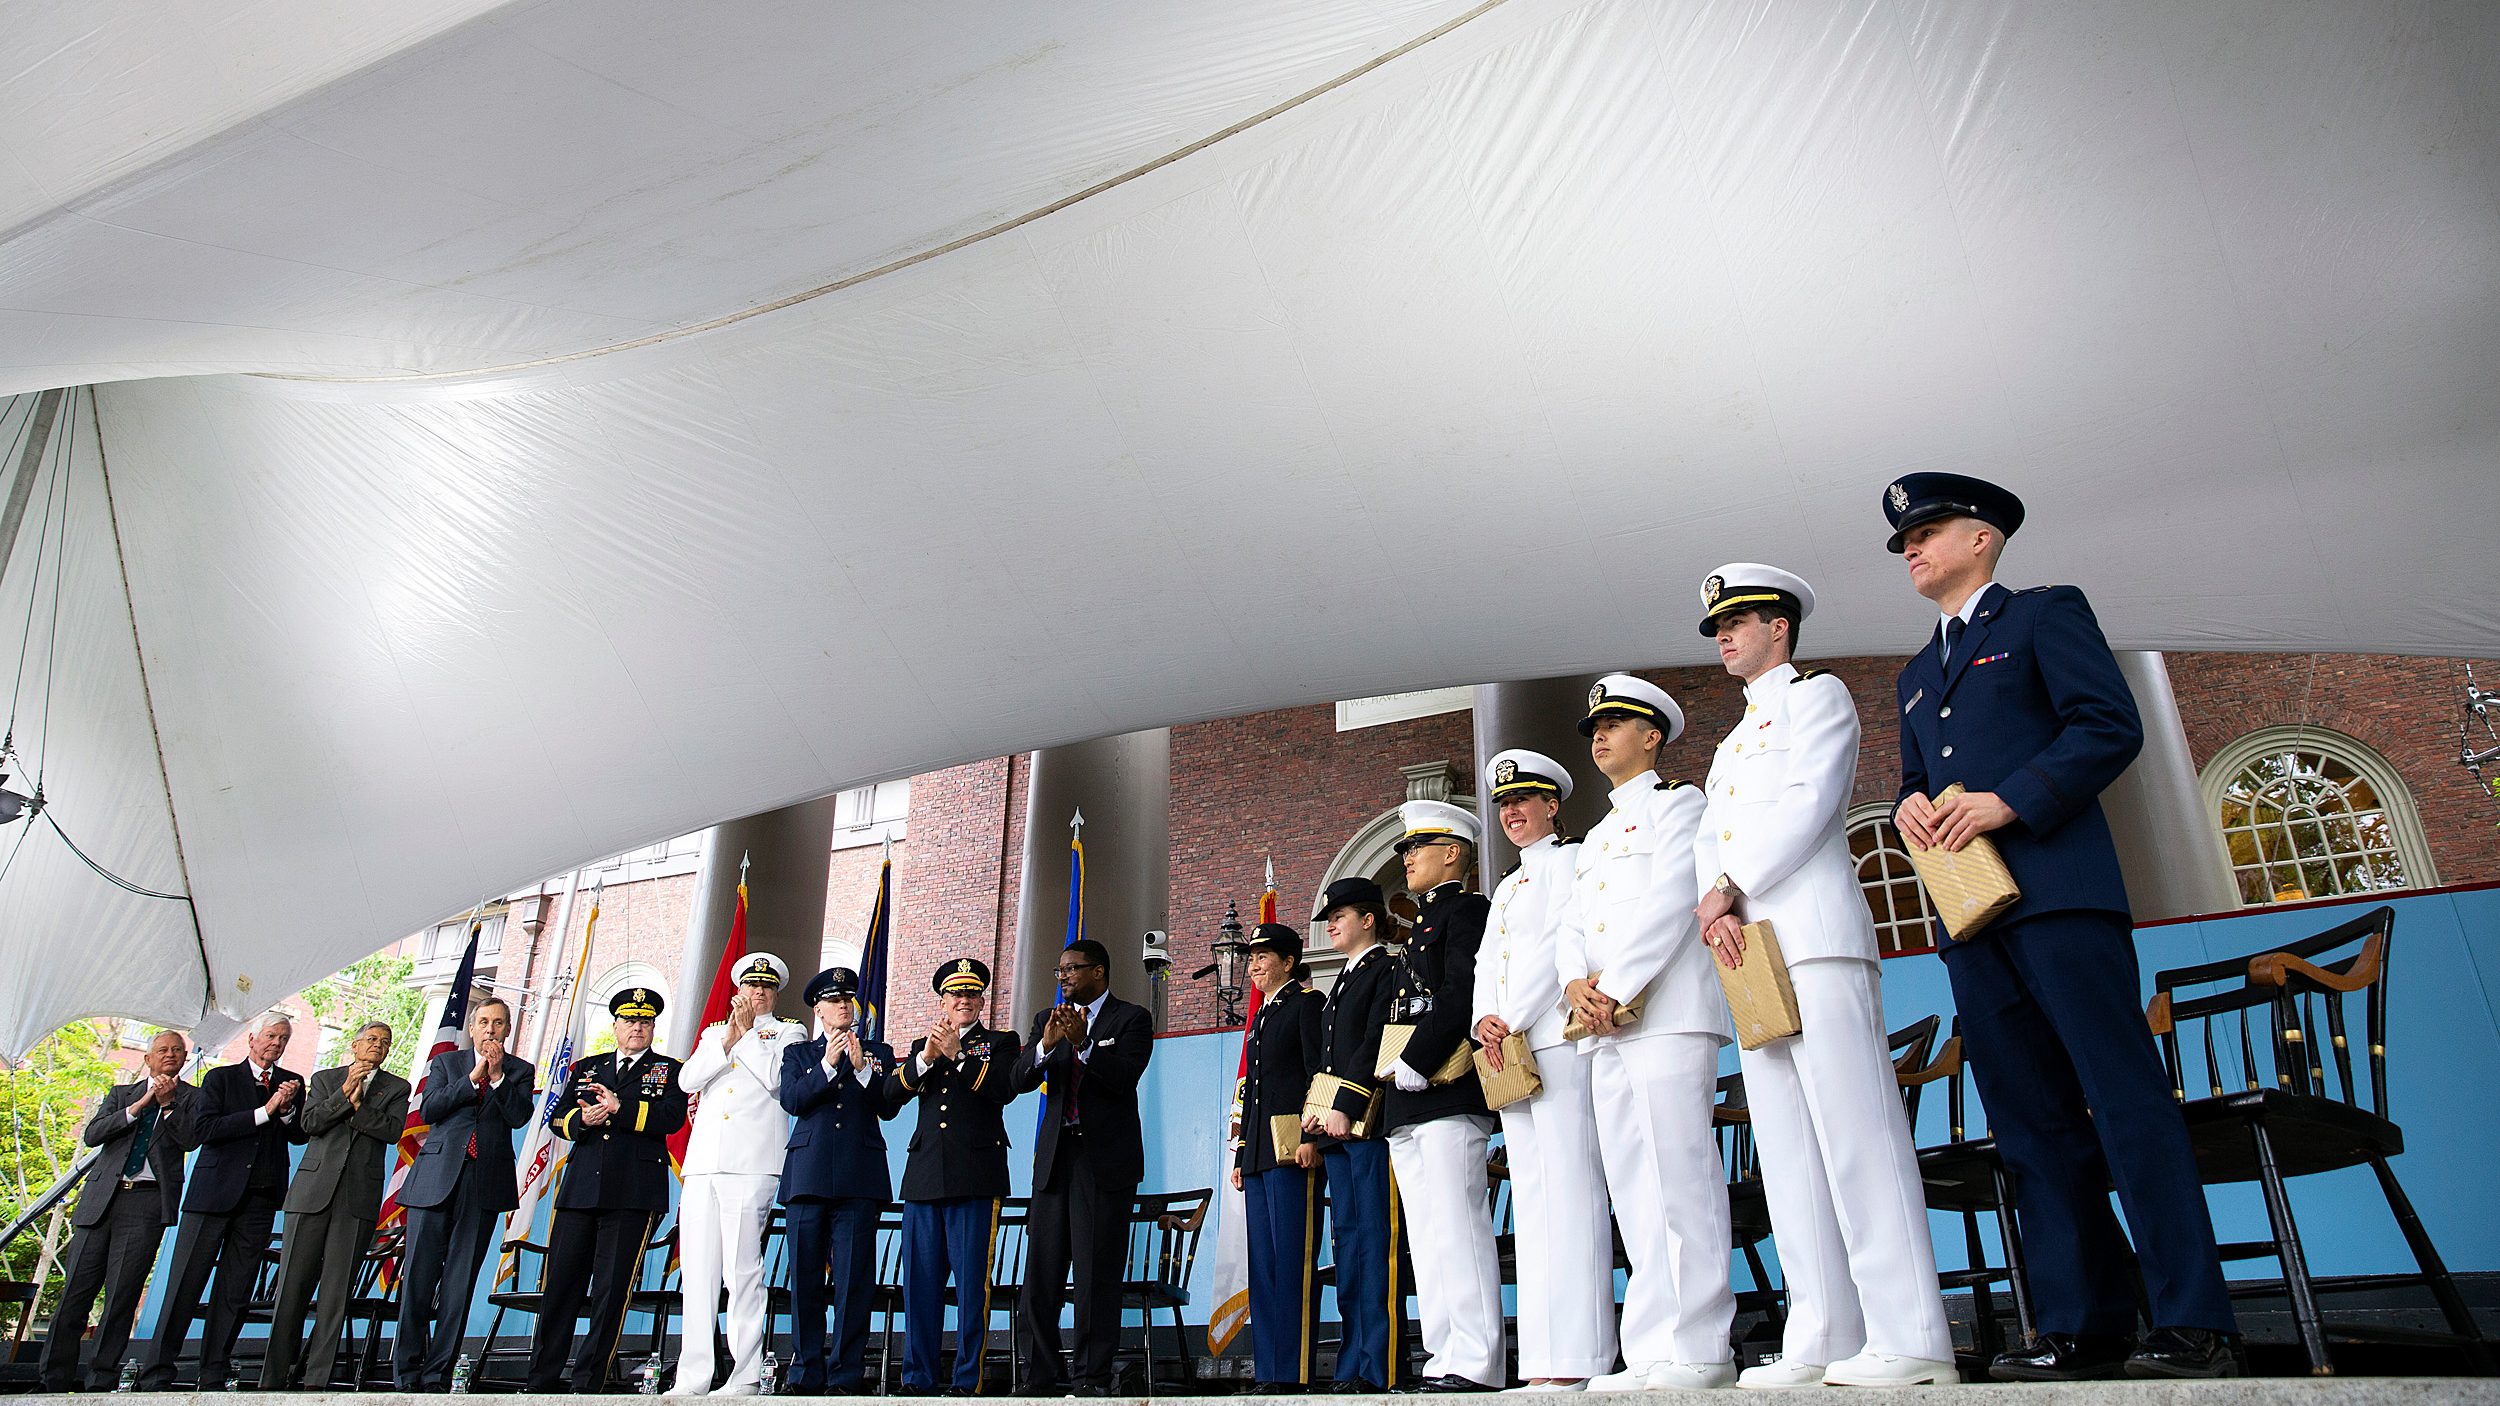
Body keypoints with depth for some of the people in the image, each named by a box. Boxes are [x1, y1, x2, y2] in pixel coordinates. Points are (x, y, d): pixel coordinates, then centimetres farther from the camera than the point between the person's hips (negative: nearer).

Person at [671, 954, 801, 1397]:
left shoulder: (787, 1033, 14)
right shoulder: (714, 1034, 25)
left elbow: (775, 1078, -4)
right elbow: (688, 1080, 8)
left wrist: (748, 1033, -2)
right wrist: (729, 1039, -2)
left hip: (752, 1163, -4)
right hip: (703, 1161, 4)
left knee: (742, 1270, -8)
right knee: (696, 1270, 2)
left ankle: (746, 1376, -4)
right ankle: (692, 1377, 7)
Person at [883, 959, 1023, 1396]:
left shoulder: (1000, 1042, 12)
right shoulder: (921, 1047, 22)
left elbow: (1005, 1089, -7)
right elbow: (892, 1093, 7)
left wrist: (957, 1054, -11)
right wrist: (926, 1057, -8)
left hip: (976, 1179, -4)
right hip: (924, 1179, 4)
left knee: (971, 1284, -5)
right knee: (920, 1283, 5)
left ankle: (966, 1380, 1)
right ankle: (918, 1380, 13)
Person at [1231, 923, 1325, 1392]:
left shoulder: (1307, 1002, 0)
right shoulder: (1260, 1017, 25)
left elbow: (1318, 1069, -10)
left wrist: (1310, 1137, -19)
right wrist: (1241, 1157, 20)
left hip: (1292, 1146, -9)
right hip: (1258, 1153, 9)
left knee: (1291, 1260, -9)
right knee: (1263, 1263, 7)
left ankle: (1293, 1373, -7)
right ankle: (1268, 1371, 10)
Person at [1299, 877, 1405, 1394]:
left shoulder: (1388, 969, -2)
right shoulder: (1344, 979, 24)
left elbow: (1376, 1043, -13)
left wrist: (1345, 1108, -18)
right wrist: (1315, 1114, 8)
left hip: (1366, 1120, -9)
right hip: (1334, 1124, 9)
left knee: (1375, 1238, -8)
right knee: (1347, 1236, 8)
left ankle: (1380, 1368, -6)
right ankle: (1352, 1365, 11)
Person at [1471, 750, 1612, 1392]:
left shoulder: (1569, 858, 3)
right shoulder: (1506, 887, 25)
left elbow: (1560, 943, -9)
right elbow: (1487, 962, 17)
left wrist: (1511, 1020, -13)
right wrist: (1484, 1021, -2)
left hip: (1558, 1036, -8)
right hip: (1509, 1049, 8)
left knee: (1568, 1188, -11)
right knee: (1531, 1196, 4)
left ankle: (1576, 1361, -11)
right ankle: (1543, 1363, 6)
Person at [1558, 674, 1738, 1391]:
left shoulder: (1679, 802, 4)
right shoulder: (1596, 836, 28)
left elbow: (1670, 901, -9)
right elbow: (1573, 922, 18)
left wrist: (1614, 985, -15)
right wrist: (1577, 983, -3)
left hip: (1667, 1010, -8)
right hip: (1606, 1026, 8)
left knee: (1679, 1177, -11)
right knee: (1633, 1188, 5)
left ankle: (1697, 1349, -7)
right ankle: (1654, 1351, 8)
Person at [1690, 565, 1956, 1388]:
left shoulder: (1818, 694, 6)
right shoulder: (1734, 741, 29)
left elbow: (1810, 803, -9)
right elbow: (1712, 837, 16)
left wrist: (1728, 884, -10)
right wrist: (1715, 905, -4)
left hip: (1815, 935, -8)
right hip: (1750, 950, 8)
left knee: (1855, 1129, -11)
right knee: (1785, 1147, 3)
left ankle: (1909, 1339, -9)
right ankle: (1822, 1341, 5)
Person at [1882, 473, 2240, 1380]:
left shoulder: (2046, 614, 8)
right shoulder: (1917, 675, 27)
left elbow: (2112, 726, -5)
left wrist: (2006, 802, -15)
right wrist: (1910, 807, 3)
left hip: (2057, 891, -6)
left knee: (2127, 1098, -10)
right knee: (2034, 1125, 3)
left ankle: (2195, 1324, -7)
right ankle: (2083, 1324, 6)